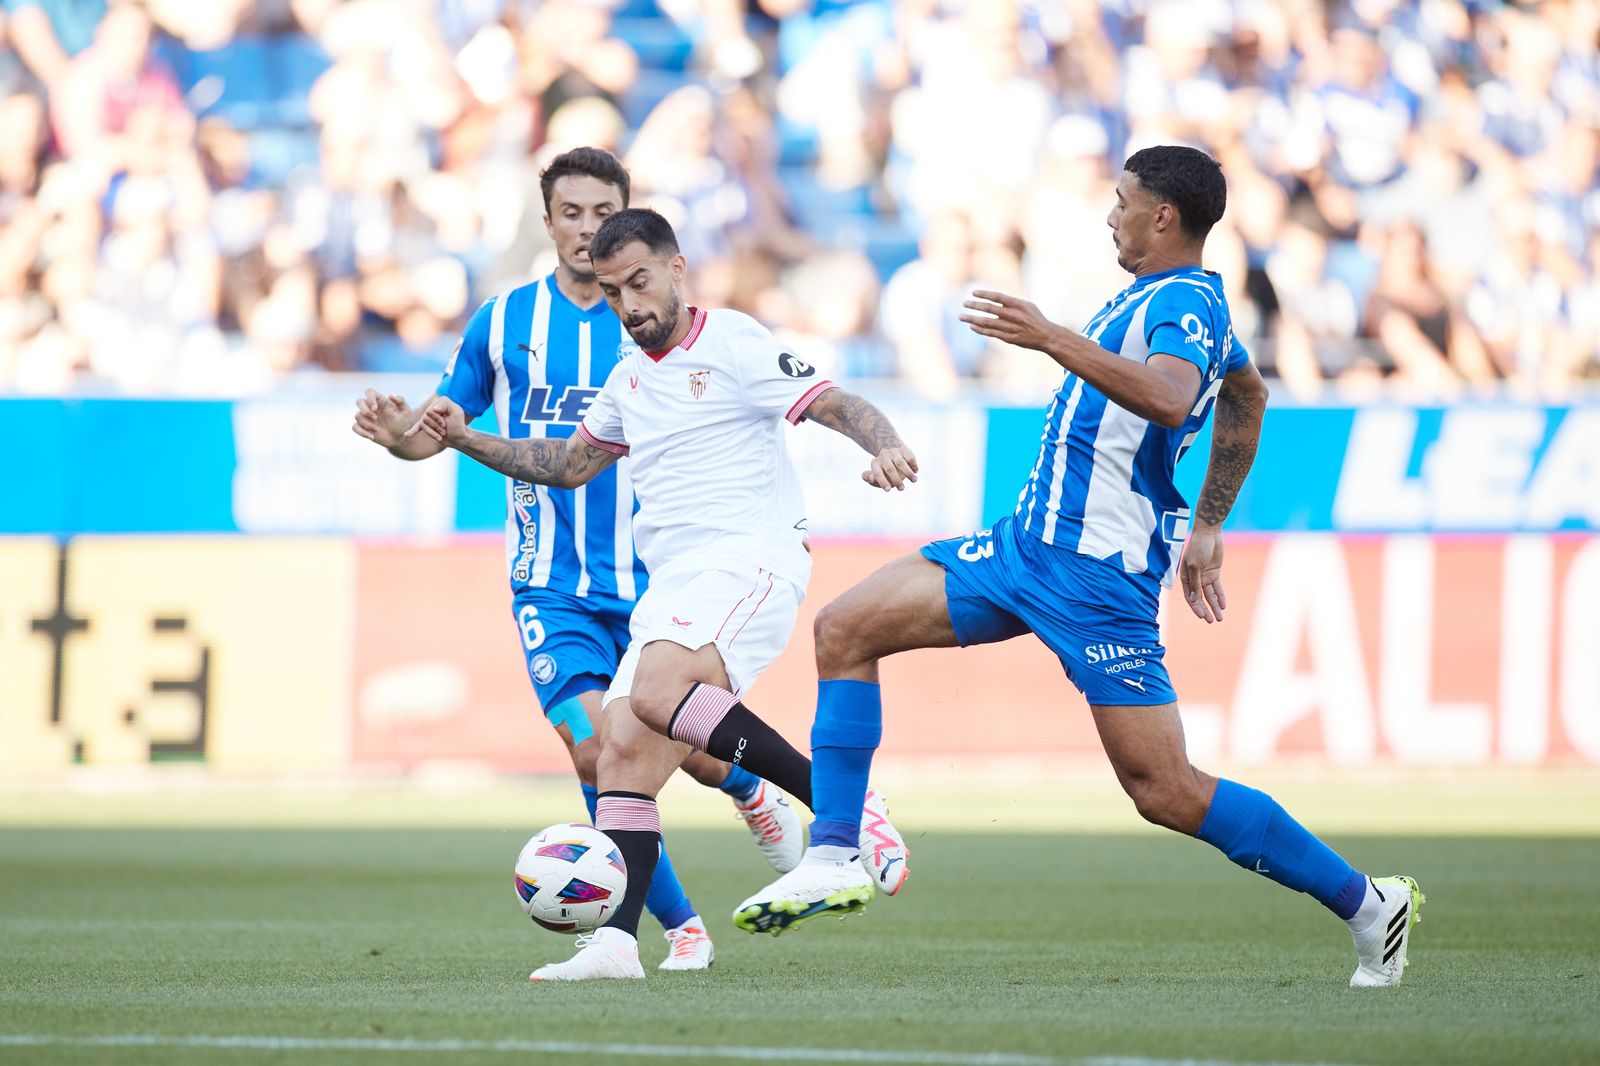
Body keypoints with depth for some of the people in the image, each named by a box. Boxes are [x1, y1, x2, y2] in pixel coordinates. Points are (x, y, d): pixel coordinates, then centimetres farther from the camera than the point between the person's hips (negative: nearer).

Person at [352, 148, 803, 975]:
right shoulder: (504, 322, 4)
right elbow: (440, 427, 11)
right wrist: (398, 436, -12)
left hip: (651, 583, 0)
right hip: (551, 588, 0)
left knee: (689, 751, -5)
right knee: (597, 753, -16)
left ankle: (752, 792, 34)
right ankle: (682, 928, 0)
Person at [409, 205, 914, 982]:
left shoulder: (733, 345, -3)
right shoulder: (629, 378, 21)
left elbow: (838, 407, -10)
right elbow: (568, 464, 35)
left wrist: (886, 447, -32)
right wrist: (464, 441, 26)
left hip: (752, 560, -8)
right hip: (672, 584, 8)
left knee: (657, 693, -31)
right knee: (623, 750, -5)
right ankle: (617, 941, -9)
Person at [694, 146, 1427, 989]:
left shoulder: (1185, 301, -15)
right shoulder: (1174, 296, 15)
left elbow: (1169, 400, -37)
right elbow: (1247, 397, 33)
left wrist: (1053, 339, -38)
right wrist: (1206, 527, 37)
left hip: (1098, 572, -10)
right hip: (1029, 541, 10)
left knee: (1164, 792, -11)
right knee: (845, 628, 3)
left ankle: (1366, 902, 1)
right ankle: (829, 861, 4)